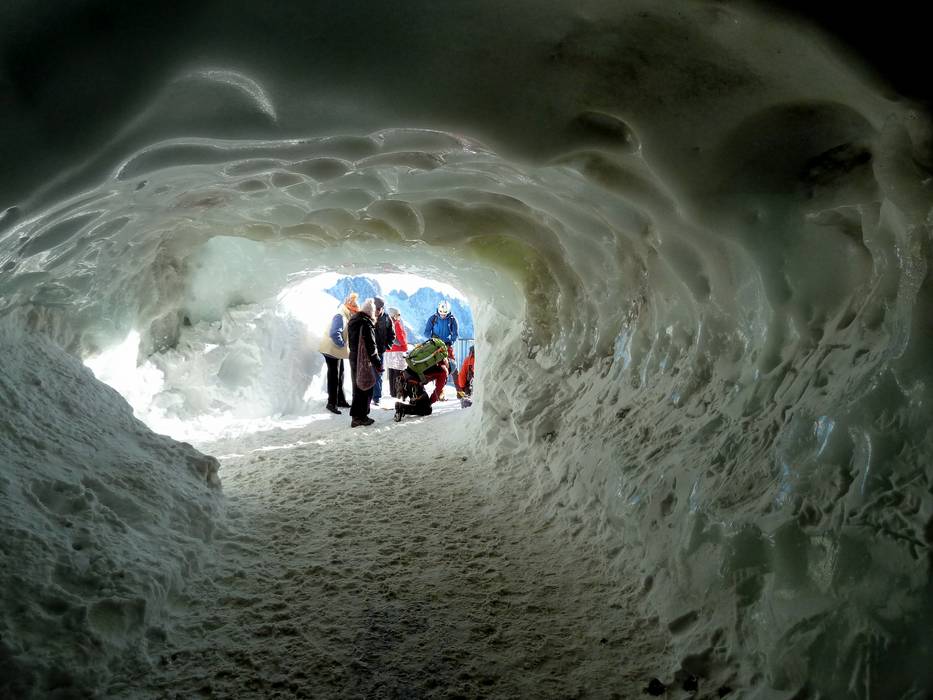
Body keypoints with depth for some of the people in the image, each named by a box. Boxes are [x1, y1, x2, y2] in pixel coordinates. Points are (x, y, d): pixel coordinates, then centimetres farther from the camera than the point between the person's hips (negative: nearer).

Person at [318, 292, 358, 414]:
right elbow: (334, 334, -32)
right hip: (332, 350, -10)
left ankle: (340, 400, 28)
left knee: (339, 376, 17)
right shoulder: (340, 316, -22)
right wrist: (343, 345, -22)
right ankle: (332, 403, 3)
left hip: (338, 350, 10)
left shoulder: (346, 316, 9)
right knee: (334, 377, -4)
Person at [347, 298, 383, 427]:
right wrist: (378, 364, -14)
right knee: (366, 387, 1)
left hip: (353, 358, 8)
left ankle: (355, 416, 18)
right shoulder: (367, 324, -17)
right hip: (364, 360, -8)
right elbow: (371, 347, -19)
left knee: (357, 386, 15)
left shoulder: (352, 322, 10)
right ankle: (361, 416, 5)